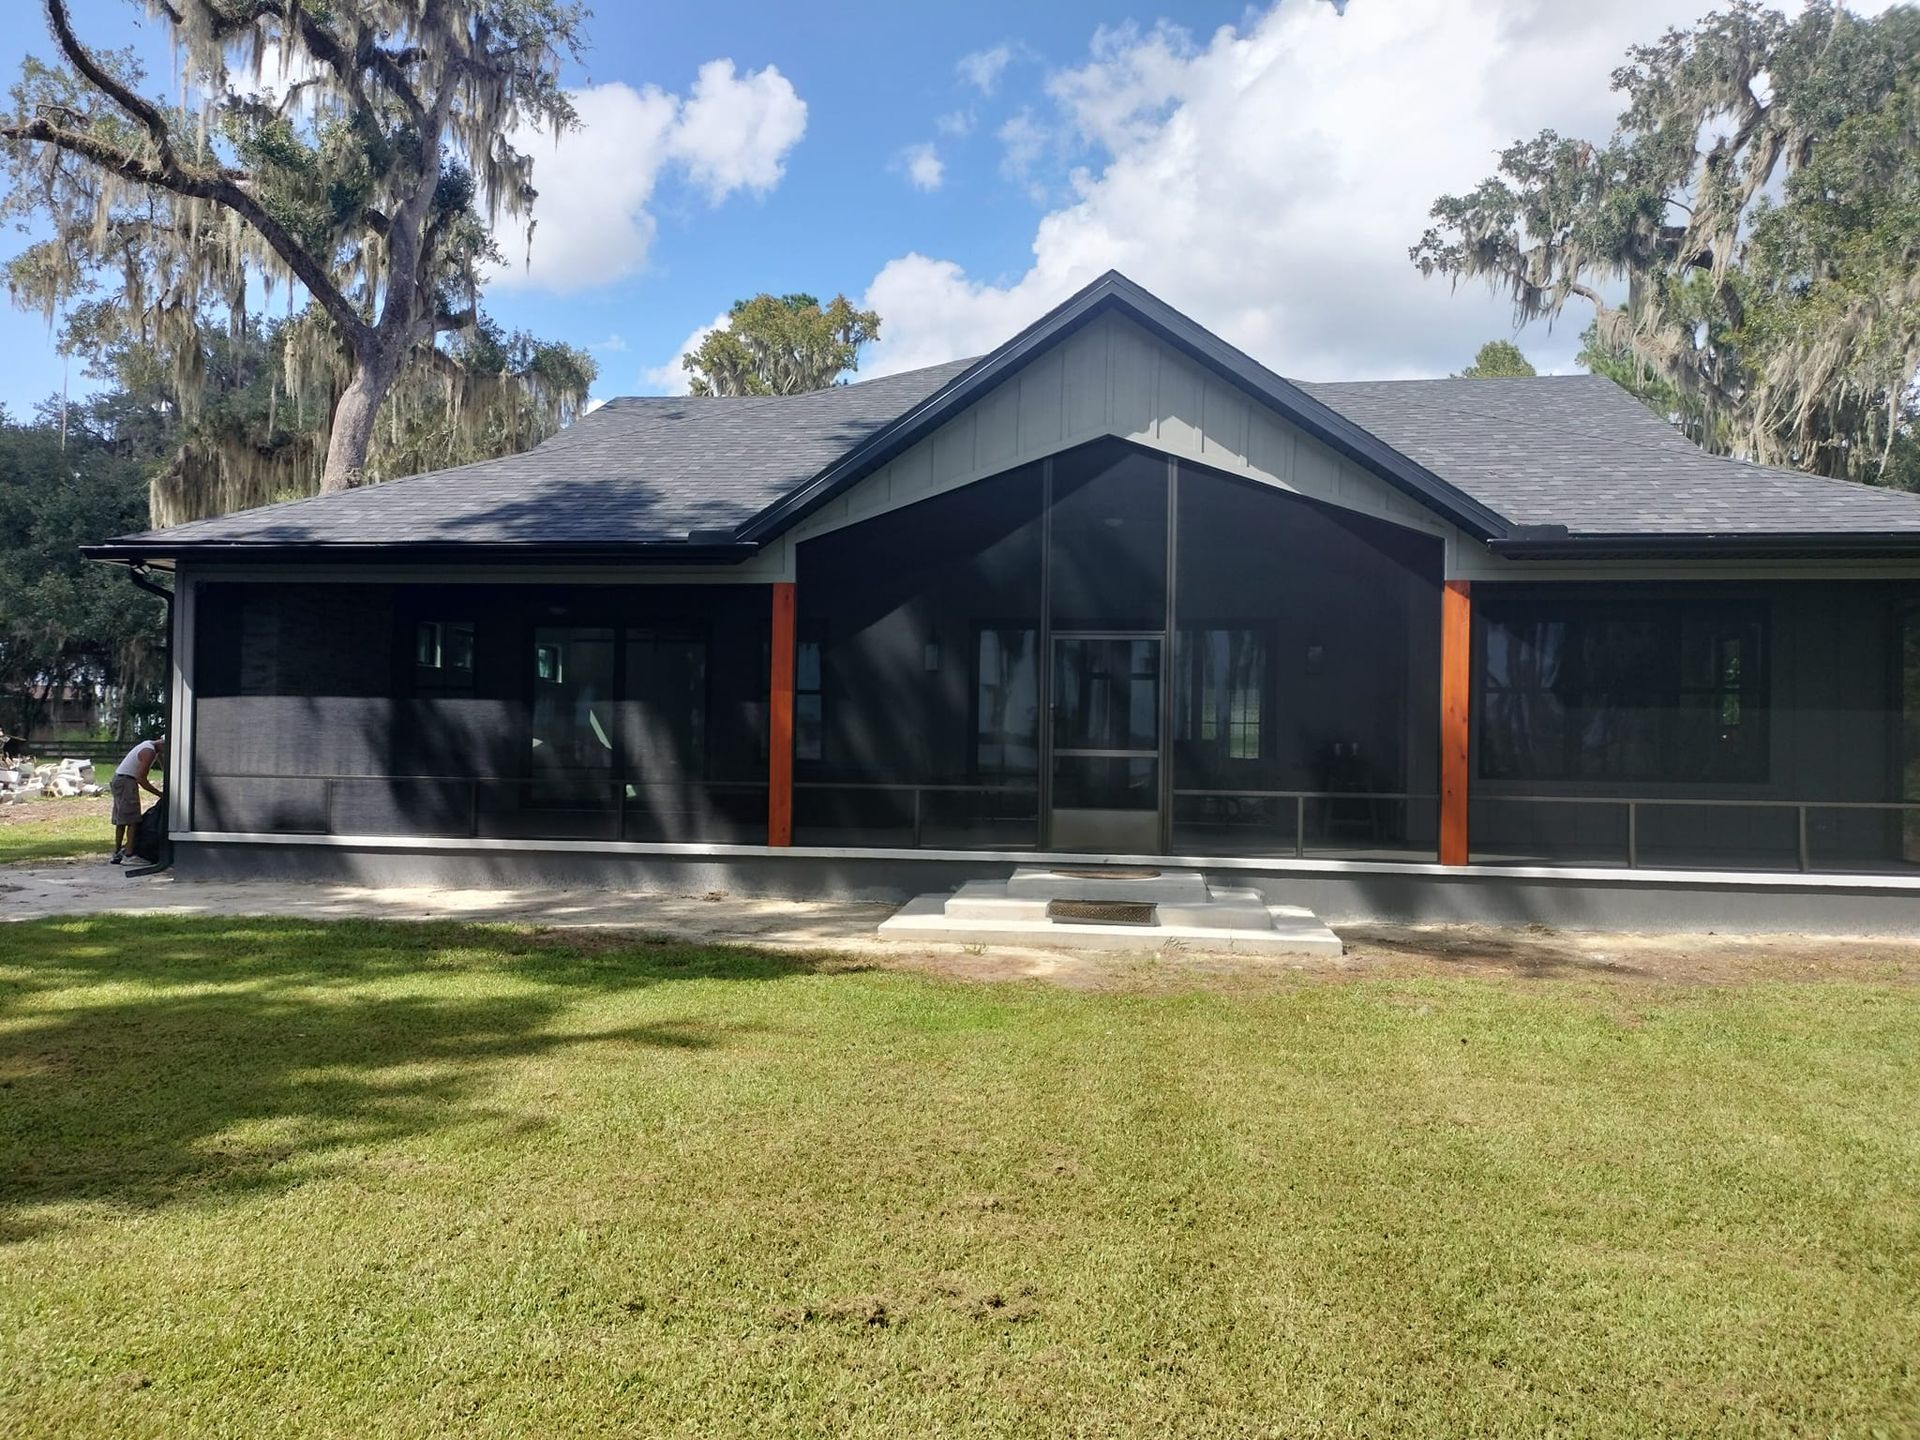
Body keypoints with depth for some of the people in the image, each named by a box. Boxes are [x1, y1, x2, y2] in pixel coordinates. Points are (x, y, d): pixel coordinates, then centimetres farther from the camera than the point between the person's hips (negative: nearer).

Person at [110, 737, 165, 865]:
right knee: (132, 820, -12)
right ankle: (129, 855, -16)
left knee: (121, 821, 11)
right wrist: (160, 794, -14)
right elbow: (141, 779, -20)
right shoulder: (149, 752, -19)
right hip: (126, 781, -10)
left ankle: (117, 854, 14)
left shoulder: (150, 744, 10)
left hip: (118, 779, 10)